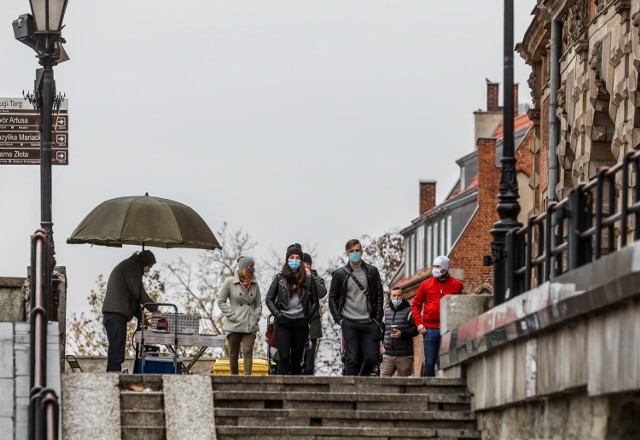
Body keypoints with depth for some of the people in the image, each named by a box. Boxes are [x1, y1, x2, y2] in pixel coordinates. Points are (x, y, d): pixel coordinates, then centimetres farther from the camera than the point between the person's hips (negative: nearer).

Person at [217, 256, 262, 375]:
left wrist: (256, 317, 1)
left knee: (248, 352, -12)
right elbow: (221, 301, 0)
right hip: (234, 325, -2)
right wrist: (232, 316, -9)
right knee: (233, 354, 4)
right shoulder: (230, 282, -2)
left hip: (250, 325, 2)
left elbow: (258, 303, 16)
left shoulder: (254, 284, 9)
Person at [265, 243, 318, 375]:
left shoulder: (308, 279, 7)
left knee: (297, 359, 5)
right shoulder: (279, 278, 6)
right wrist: (277, 314, -3)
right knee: (284, 358, -12)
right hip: (283, 324, -1)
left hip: (301, 324, 1)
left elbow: (315, 301, 13)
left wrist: (307, 316, 1)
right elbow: (269, 299, 8)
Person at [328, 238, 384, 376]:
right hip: (349, 324, -2)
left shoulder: (372, 272, 9)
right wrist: (339, 319, -2)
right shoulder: (339, 274, 4)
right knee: (352, 360, -4)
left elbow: (379, 296, 10)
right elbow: (332, 298, 8)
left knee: (372, 358, -2)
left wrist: (377, 319, 2)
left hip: (369, 323, 2)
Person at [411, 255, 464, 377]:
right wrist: (418, 323, 1)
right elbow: (415, 305, 13)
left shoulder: (456, 285, 6)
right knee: (429, 363, 2)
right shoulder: (426, 284, 9)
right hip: (430, 329, 1)